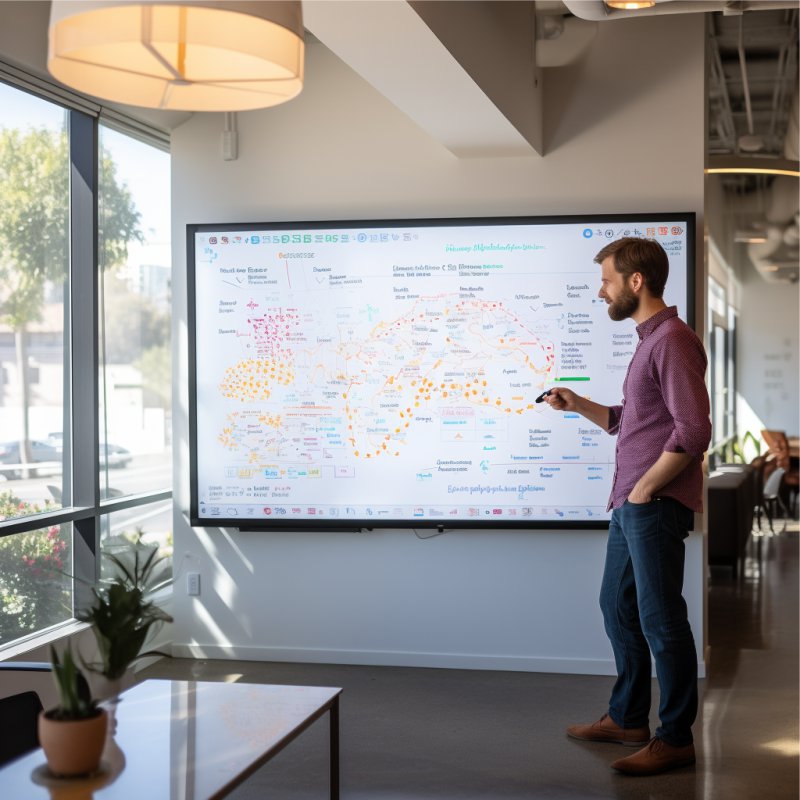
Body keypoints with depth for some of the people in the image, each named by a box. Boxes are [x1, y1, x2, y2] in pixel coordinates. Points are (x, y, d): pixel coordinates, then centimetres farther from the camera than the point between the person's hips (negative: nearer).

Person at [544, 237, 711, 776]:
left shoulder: (673, 341, -15)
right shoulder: (649, 340, 16)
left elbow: (694, 430, -23)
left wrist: (645, 488, -16)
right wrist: (579, 405, 10)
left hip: (656, 506, -10)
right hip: (630, 505, 10)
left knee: (661, 620, -1)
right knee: (618, 607, 17)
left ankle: (675, 738, 10)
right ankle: (627, 718, 30)